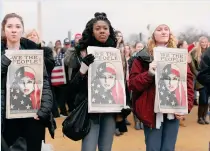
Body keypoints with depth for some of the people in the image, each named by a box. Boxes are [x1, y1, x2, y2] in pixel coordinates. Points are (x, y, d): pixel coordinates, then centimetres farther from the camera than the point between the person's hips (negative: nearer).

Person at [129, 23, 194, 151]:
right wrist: (149, 74, -20)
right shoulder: (143, 57, 1)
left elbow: (188, 81, 4)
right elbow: (133, 84, -3)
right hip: (152, 111, -2)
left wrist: (186, 106, -7)